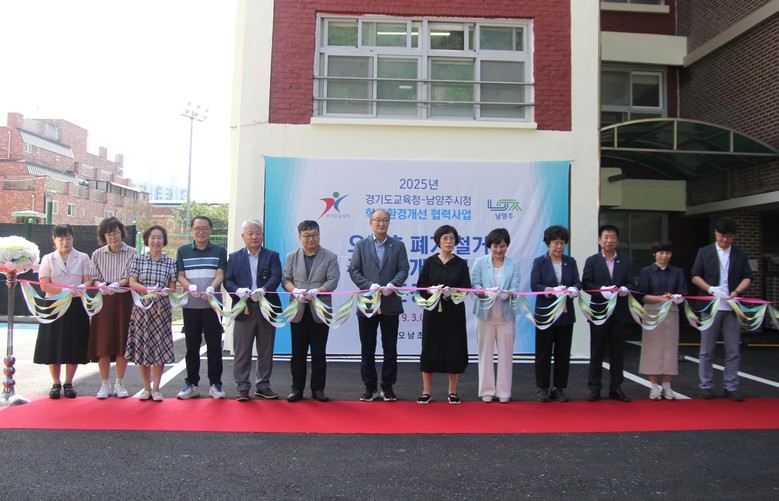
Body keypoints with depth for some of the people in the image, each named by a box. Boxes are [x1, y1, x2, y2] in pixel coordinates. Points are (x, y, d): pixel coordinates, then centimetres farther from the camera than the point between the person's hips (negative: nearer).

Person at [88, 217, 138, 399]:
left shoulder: (131, 253, 1)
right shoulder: (97, 254, 7)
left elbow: (132, 278, -4)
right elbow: (94, 278, 6)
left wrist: (117, 284, -22)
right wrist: (101, 285, -16)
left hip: (124, 301, -1)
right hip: (104, 301, 1)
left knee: (122, 344, 3)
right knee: (103, 344, 1)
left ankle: (119, 384, 15)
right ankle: (105, 385, 12)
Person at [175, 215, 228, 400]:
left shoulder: (219, 251, 6)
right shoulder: (183, 251, 10)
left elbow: (220, 275, -2)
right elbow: (180, 276, 5)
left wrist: (211, 288, -22)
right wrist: (190, 287, -17)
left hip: (213, 304, -1)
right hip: (190, 305, 1)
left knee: (214, 345, 1)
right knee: (192, 345, 7)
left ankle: (215, 384, 8)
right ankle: (191, 384, 16)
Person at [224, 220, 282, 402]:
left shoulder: (272, 256, 7)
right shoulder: (234, 257, 10)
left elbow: (276, 277, -7)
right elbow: (227, 281, 2)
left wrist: (263, 290, -25)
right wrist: (238, 290, -19)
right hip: (244, 309, 0)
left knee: (266, 351, 9)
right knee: (242, 351, 2)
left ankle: (263, 385, 21)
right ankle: (242, 388, 12)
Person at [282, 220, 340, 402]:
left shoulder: (330, 257, 3)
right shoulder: (291, 257, 10)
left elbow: (332, 281, -6)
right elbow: (285, 279, 5)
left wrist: (314, 292, -21)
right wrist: (296, 291, -15)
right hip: (298, 311, 2)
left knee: (319, 353, 5)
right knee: (298, 353, 7)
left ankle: (318, 389, 14)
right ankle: (297, 389, 15)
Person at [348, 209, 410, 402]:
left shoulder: (398, 246, 8)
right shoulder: (361, 245, 7)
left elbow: (403, 270, 0)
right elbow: (353, 270, 0)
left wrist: (392, 285, -18)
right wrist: (369, 286, -14)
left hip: (390, 304, 0)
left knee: (390, 348, 6)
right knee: (367, 349, 6)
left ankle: (388, 387, 17)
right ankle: (370, 387, 17)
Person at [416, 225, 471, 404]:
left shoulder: (461, 264, 4)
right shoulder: (430, 262, 3)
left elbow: (466, 288, -2)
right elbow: (420, 286, 1)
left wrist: (451, 291, -20)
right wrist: (432, 289, -19)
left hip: (454, 312, 0)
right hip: (433, 310, 0)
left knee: (454, 349, 3)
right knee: (430, 348, 2)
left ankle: (453, 391, 16)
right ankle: (427, 391, 12)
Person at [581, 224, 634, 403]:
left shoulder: (625, 261, 10)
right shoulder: (592, 261, 3)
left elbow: (630, 283, 4)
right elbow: (586, 283, -6)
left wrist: (625, 289, -19)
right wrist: (602, 290, -23)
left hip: (619, 313, 2)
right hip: (599, 312, -2)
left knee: (617, 352, 8)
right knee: (597, 352, 5)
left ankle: (616, 388, 17)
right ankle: (594, 388, 12)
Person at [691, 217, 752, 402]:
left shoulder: (740, 254, 8)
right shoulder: (704, 252, 4)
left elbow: (747, 278, 6)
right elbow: (695, 276, 2)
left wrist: (736, 291, -13)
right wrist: (711, 289, -14)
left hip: (732, 308, 1)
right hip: (710, 306, -1)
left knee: (733, 351, 4)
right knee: (707, 350, 4)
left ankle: (731, 387, 13)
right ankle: (706, 386, 13)